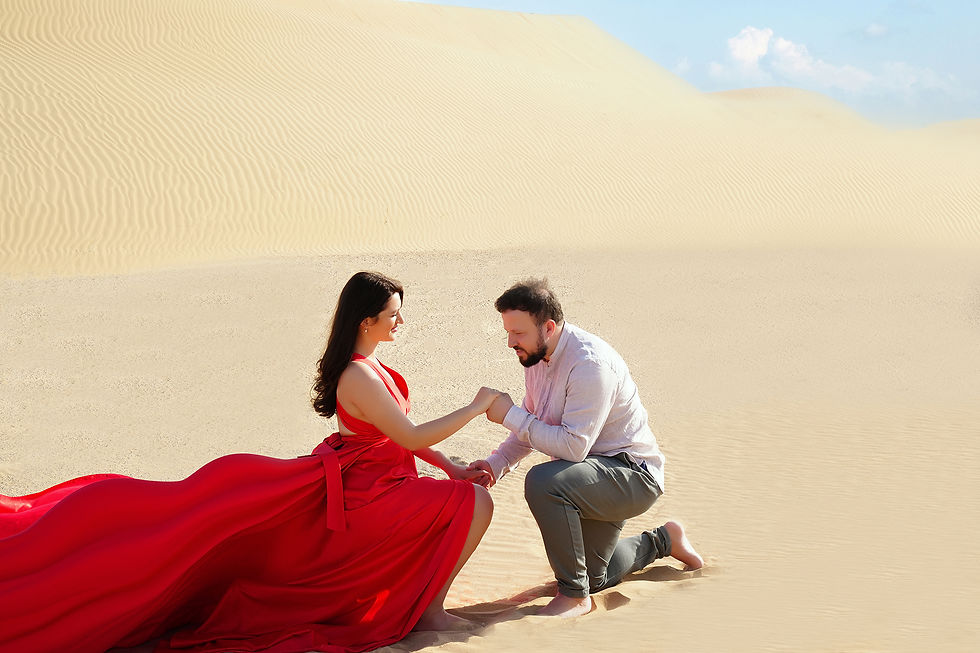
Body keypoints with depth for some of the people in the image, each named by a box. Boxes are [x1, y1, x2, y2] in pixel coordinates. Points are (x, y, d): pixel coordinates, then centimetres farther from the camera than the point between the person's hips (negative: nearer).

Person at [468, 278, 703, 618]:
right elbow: (532, 430, 9)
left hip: (634, 475, -9)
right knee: (593, 577, 21)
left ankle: (574, 595, -20)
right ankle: (662, 540, 44)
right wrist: (495, 464, -8)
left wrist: (510, 415, -28)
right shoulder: (537, 356, -1)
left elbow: (573, 445, -33)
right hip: (596, 474, 9)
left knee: (543, 482, -35)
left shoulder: (590, 363, -29)